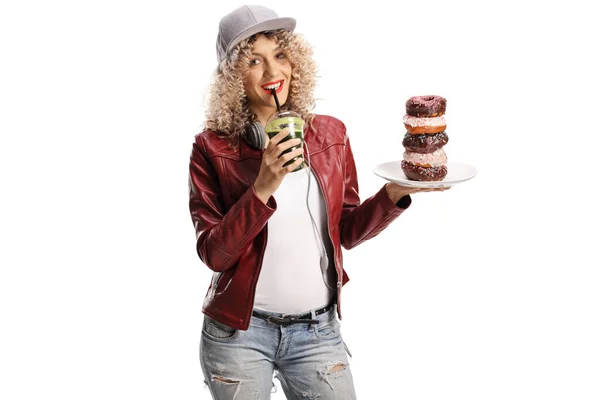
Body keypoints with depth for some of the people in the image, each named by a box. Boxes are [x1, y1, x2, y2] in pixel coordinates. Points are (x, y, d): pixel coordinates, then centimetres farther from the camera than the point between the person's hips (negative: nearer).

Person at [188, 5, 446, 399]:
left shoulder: (330, 134, 1)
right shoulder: (213, 148, -8)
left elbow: (347, 231, 9)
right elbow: (213, 253, -13)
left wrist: (394, 193, -8)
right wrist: (263, 188, -24)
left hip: (319, 332, 2)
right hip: (239, 332, -2)